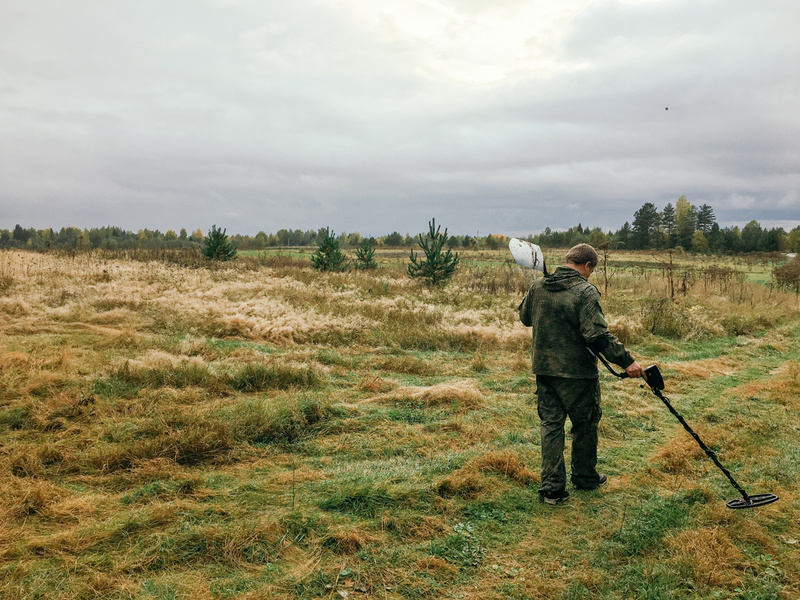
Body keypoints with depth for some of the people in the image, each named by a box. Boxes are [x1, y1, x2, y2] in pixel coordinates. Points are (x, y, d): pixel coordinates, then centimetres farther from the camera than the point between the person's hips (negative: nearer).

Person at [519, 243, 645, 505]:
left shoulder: (538, 286, 3)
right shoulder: (585, 291, -16)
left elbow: (524, 318, 18)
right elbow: (597, 335, -22)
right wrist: (626, 360, -19)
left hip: (543, 367, 5)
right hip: (576, 370, -5)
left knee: (551, 424, 10)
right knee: (585, 423, 14)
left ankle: (552, 487, 9)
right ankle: (584, 476, 31)